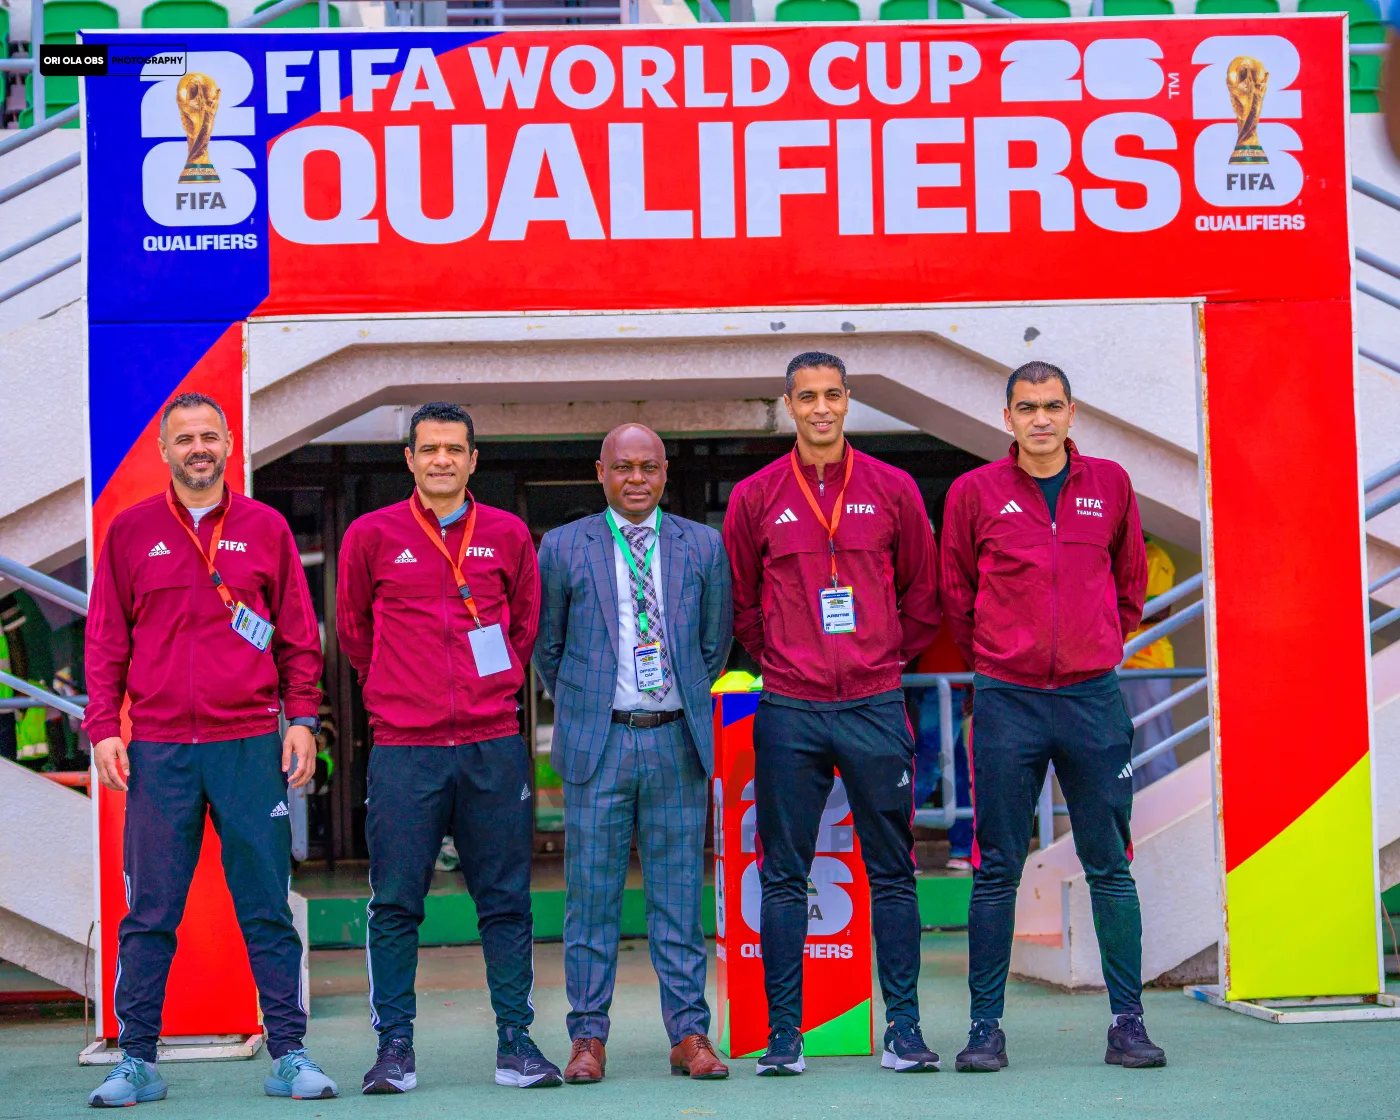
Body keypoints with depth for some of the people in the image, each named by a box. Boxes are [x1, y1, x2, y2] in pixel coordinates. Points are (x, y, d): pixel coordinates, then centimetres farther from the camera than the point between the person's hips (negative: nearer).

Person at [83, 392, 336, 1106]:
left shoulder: (265, 529, 8)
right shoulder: (131, 531, 8)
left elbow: (299, 638, 10)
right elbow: (106, 641, 9)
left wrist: (302, 719, 1)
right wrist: (103, 727, 1)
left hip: (250, 747, 0)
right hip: (157, 749, 0)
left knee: (266, 908, 2)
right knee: (150, 913, 2)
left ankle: (289, 1055, 8)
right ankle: (137, 1061, 9)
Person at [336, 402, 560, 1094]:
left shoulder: (508, 535, 8)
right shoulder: (372, 536, 4)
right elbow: (353, 629, 16)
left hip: (494, 746, 1)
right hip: (404, 750, -1)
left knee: (505, 900, 4)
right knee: (395, 904, -1)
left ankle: (516, 1041, 10)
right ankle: (394, 1046, 6)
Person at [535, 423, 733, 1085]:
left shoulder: (703, 547, 8)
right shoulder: (563, 548, 4)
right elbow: (547, 646, 12)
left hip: (678, 741, 1)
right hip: (597, 742, -1)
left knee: (679, 893, 4)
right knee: (592, 895, 1)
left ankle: (689, 1033, 10)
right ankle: (588, 1037, 8)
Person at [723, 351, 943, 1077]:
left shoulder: (892, 490, 5)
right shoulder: (755, 497, 4)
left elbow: (923, 593, 14)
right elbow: (741, 602, 13)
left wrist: (888, 657, 9)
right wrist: (780, 661, 8)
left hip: (876, 706, 0)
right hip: (789, 714, 0)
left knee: (892, 872, 3)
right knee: (783, 876, 1)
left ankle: (903, 1028, 9)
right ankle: (783, 1031, 7)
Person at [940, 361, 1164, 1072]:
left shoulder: (1110, 485, 7)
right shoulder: (975, 492, 1)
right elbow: (955, 594, 11)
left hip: (1093, 697, 1)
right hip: (1007, 703, -1)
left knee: (1110, 867, 4)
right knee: (996, 872, 1)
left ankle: (1127, 1021, 10)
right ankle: (986, 1026, 6)